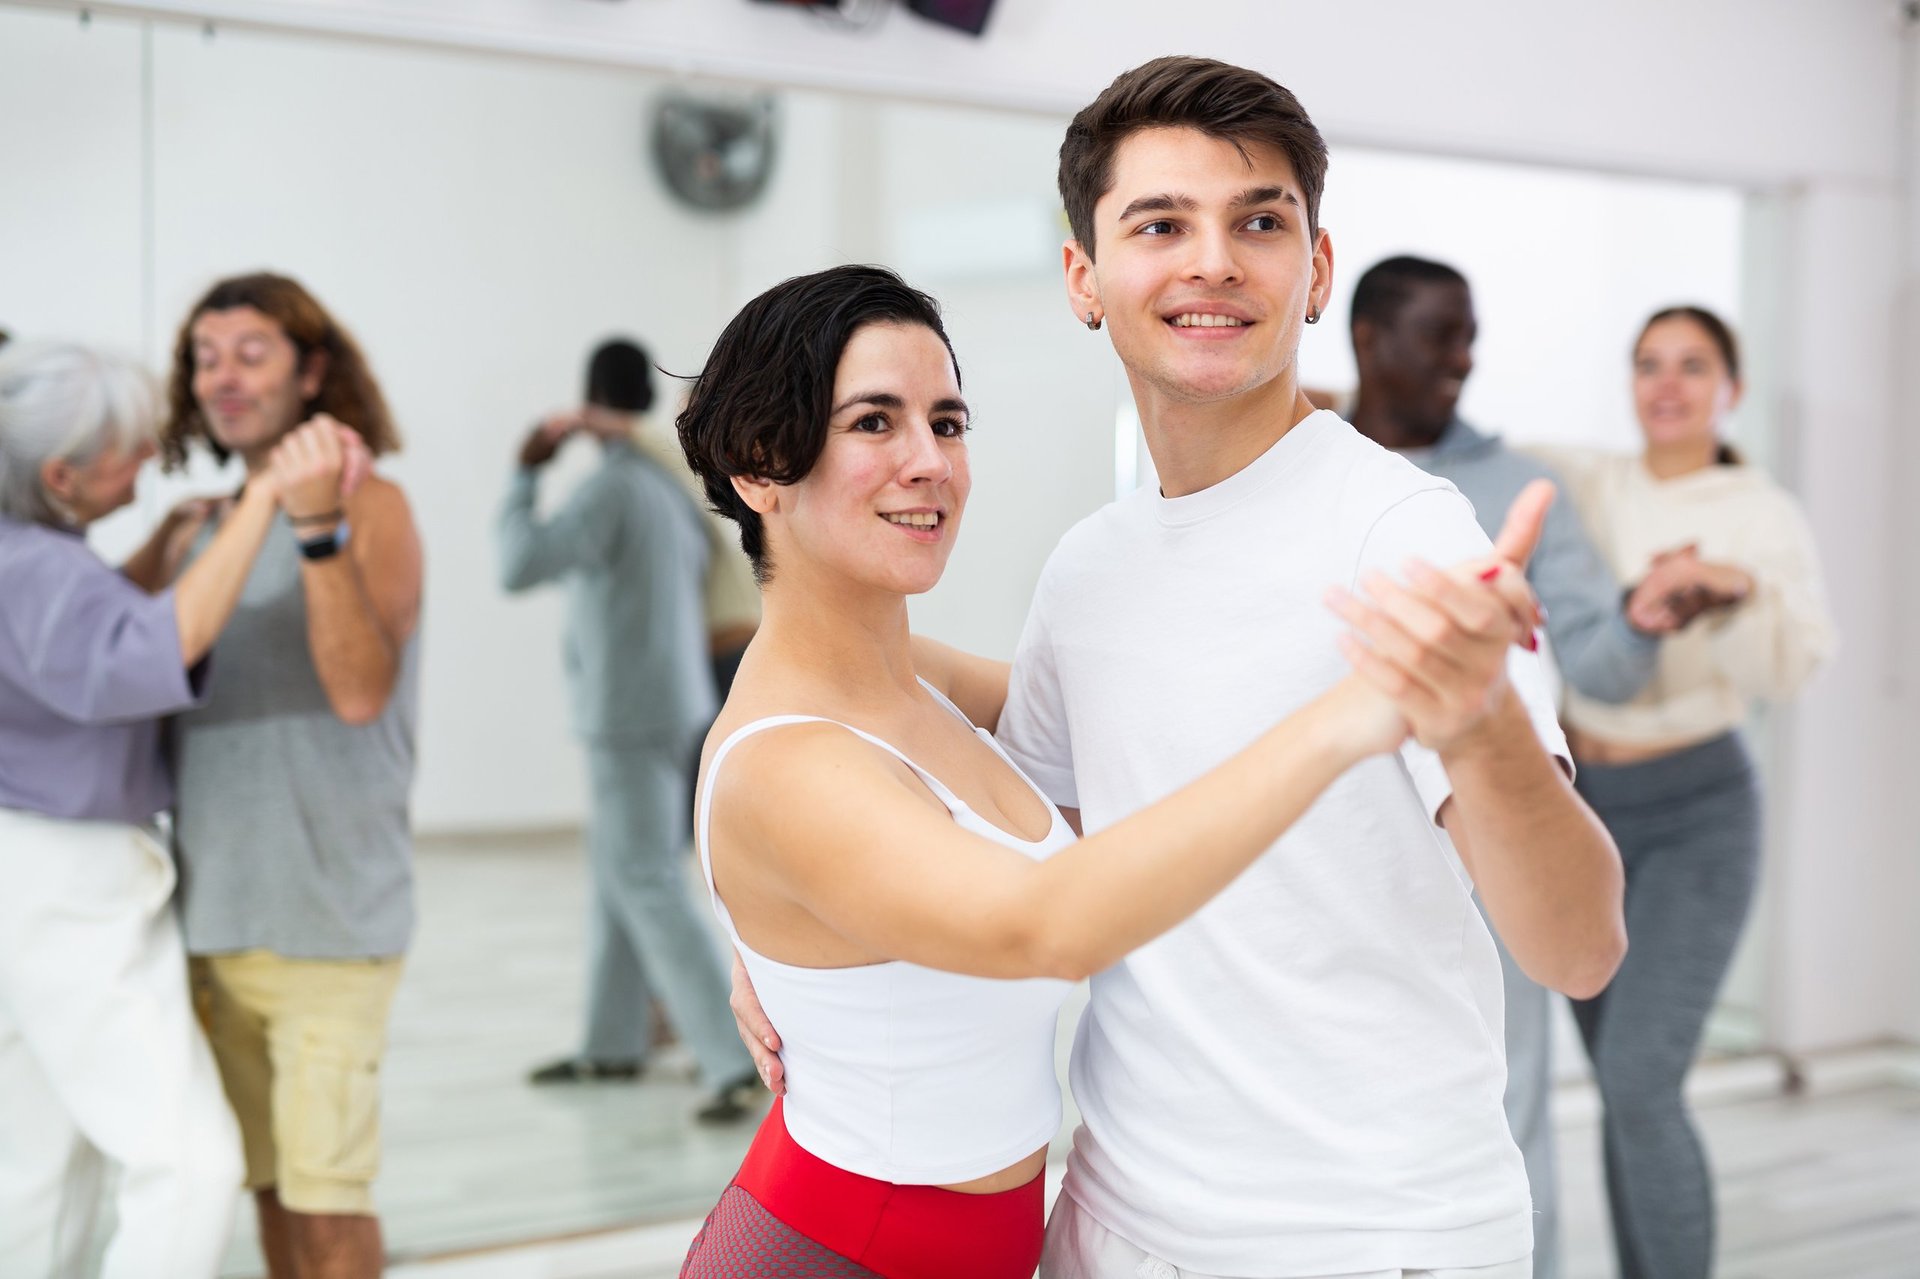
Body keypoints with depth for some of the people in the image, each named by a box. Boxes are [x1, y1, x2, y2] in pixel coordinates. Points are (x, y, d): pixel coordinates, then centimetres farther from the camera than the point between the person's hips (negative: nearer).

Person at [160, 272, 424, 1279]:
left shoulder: (372, 507, -6)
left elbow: (360, 691, -22)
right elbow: (159, 686, 20)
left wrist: (319, 527, -30)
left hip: (329, 919, -6)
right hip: (220, 917, 7)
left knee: (325, 1187, -5)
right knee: (268, 1179, 12)